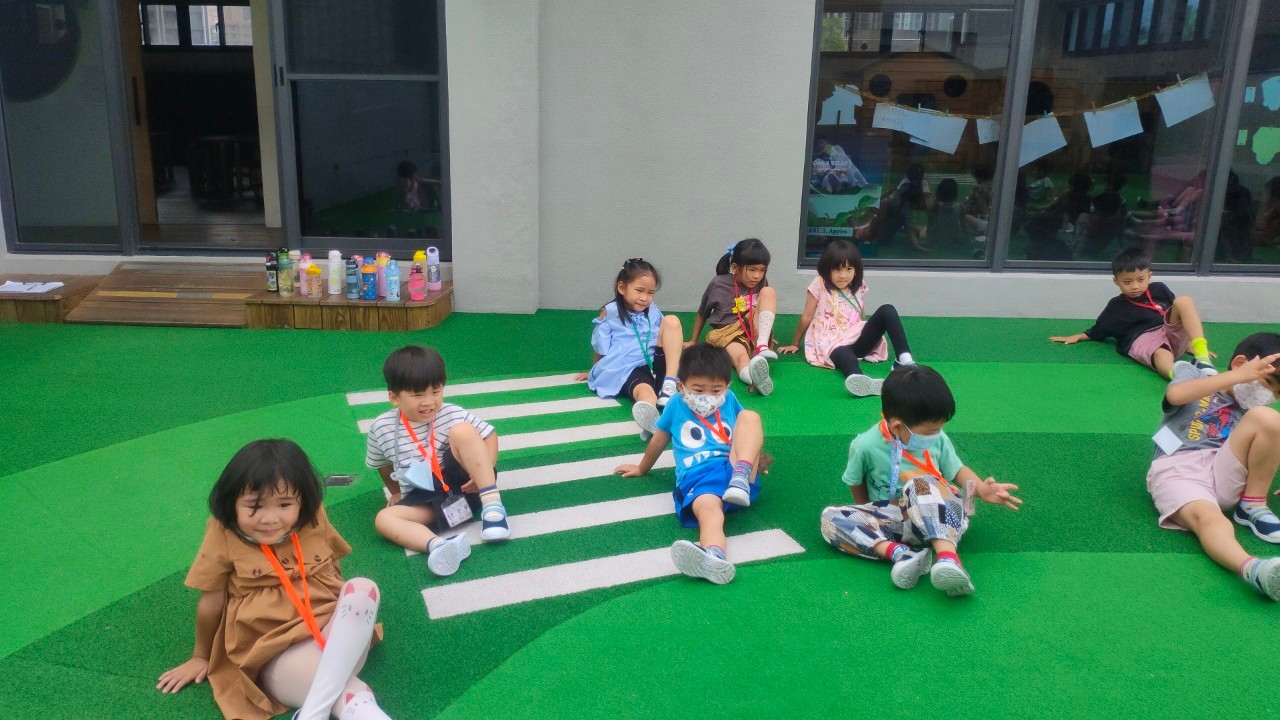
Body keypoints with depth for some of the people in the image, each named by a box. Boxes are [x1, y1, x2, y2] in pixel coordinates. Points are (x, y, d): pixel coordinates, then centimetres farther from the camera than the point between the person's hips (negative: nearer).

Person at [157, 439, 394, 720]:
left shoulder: (315, 522, 1)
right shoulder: (224, 537, -7)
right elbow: (211, 602, 5)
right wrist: (201, 657, 17)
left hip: (334, 632, 5)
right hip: (275, 656, -4)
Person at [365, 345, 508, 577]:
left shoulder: (452, 415, -8)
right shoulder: (381, 429, -2)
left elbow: (490, 435, -2)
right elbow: (382, 463, 18)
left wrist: (485, 470, -18)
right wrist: (397, 492, 22)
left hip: (462, 485, -2)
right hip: (423, 499, 2)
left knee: (463, 431, -25)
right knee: (384, 519, -25)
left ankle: (492, 504, -26)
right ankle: (436, 545, -53)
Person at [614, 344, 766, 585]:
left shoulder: (730, 400, 24)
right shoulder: (677, 404, 19)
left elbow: (745, 436, 36)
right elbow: (659, 439, 32)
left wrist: (753, 459, 20)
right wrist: (642, 468, 43)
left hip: (733, 468, 3)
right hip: (696, 478, -3)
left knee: (750, 416, -18)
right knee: (707, 509, -41)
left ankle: (742, 475, -40)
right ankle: (714, 558, -74)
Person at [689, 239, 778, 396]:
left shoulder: (760, 283, 5)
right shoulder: (719, 284, -3)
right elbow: (702, 313, 10)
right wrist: (693, 341, 18)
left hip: (755, 334, 4)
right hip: (729, 336, -3)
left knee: (768, 291, -15)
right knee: (741, 357, -39)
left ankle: (762, 346, -32)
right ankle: (757, 378, -77)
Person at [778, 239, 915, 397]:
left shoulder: (858, 288, 13)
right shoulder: (819, 285, 1)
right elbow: (807, 317, 6)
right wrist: (795, 344, 12)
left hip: (856, 340, 5)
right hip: (831, 342, -5)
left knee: (887, 310, -14)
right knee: (843, 354, -42)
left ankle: (904, 358, -26)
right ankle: (857, 379, -78)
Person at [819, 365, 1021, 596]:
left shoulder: (938, 439, -4)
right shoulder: (866, 446, -10)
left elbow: (957, 471, 7)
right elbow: (855, 483, 6)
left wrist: (981, 489, -10)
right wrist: (872, 514, 3)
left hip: (939, 517, -1)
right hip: (891, 520, 1)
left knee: (922, 483, -34)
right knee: (830, 517, -22)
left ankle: (948, 558, -51)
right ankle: (899, 553, -40)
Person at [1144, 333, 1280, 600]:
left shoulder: (1251, 407, 22)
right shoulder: (1194, 374, 9)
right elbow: (1175, 395, -15)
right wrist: (1240, 376, -14)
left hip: (1226, 475, 4)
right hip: (1177, 472, -4)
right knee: (1209, 519, -37)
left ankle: (1253, 507, -9)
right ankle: (1254, 569, -65)